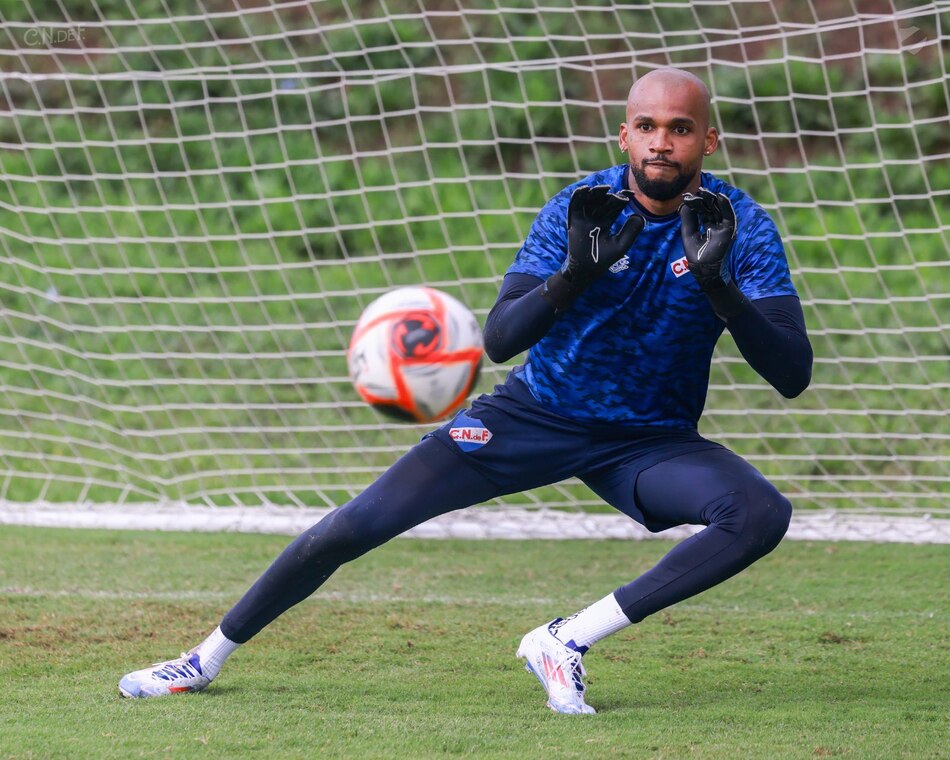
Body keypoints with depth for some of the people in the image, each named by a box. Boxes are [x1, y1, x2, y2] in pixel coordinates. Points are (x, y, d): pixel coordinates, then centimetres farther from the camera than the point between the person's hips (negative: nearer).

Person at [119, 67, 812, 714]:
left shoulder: (741, 226, -14)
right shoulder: (584, 209, -14)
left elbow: (793, 375, -23)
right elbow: (500, 339, -23)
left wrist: (715, 282, -38)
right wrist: (576, 274, -42)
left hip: (650, 441, 0)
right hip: (535, 417, 0)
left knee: (763, 514, -30)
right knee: (354, 527, -9)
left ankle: (570, 639, -25)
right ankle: (210, 656, 11)